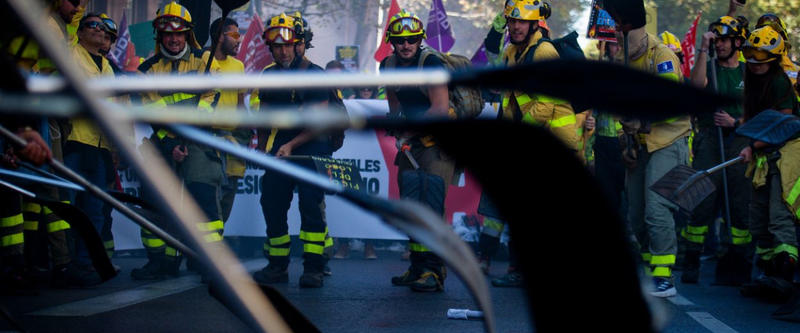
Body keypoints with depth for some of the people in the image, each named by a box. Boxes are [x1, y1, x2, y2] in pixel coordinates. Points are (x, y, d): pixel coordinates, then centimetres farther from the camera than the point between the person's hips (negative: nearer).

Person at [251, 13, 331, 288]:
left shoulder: (313, 74, -8)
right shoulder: (268, 76, 9)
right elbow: (264, 116, 19)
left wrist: (291, 145, -19)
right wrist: (262, 149, 11)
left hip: (311, 145, -5)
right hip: (280, 145, 5)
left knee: (311, 202, -14)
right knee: (271, 202, 2)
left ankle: (314, 267, -10)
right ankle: (277, 266, 13)